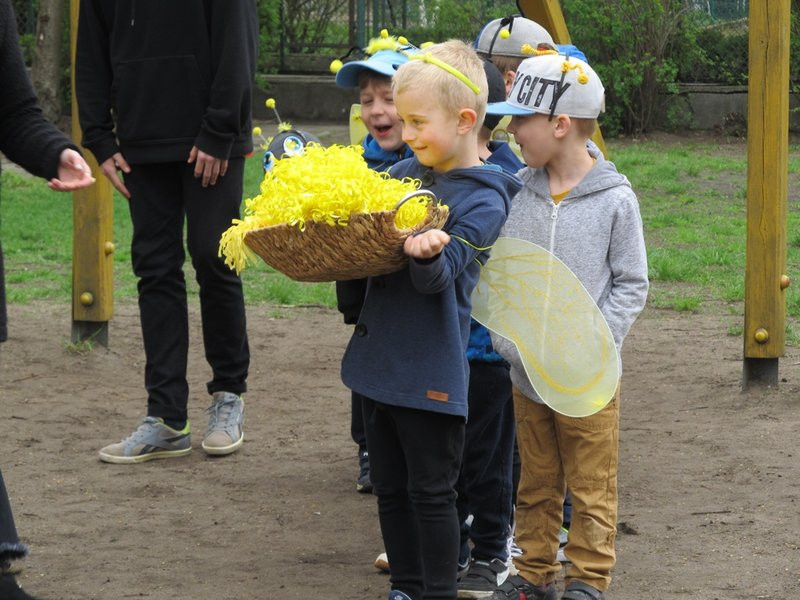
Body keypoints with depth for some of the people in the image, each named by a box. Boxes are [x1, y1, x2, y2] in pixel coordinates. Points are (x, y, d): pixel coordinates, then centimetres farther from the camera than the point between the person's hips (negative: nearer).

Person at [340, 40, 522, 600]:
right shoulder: (405, 173, 7)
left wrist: (427, 253, -42)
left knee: (431, 491, 2)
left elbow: (439, 278, -21)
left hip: (432, 369, -7)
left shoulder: (483, 200, -12)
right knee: (390, 486, 15)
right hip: (381, 358, 7)